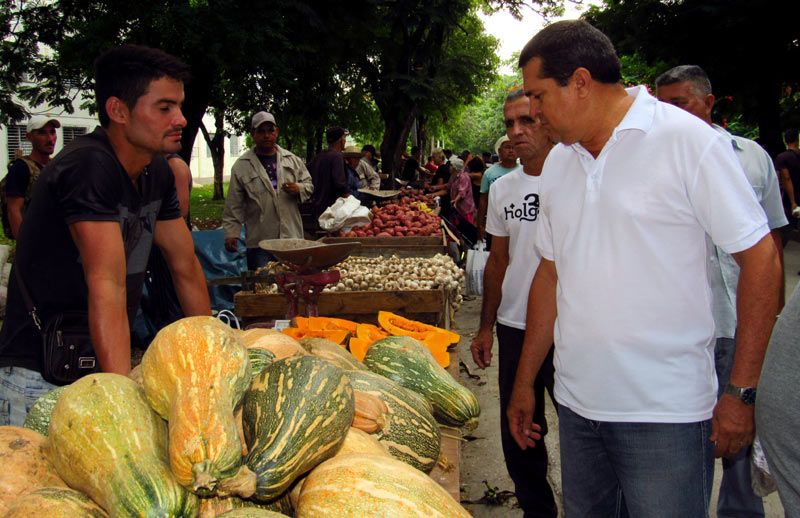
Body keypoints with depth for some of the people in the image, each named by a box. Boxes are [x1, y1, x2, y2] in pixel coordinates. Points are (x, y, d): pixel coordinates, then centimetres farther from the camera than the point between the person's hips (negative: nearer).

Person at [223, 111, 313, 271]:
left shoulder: (292, 160, 9)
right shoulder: (241, 166, 1)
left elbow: (309, 184, 16)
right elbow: (234, 205, 1)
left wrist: (299, 189, -7)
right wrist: (231, 233, -5)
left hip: (292, 237, 3)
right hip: (259, 241, -2)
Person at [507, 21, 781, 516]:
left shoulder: (688, 140, -10)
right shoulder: (558, 162, 9)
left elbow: (760, 257, -9)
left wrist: (742, 392, -11)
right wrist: (525, 381, 16)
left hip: (665, 413, -5)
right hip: (577, 403, 6)